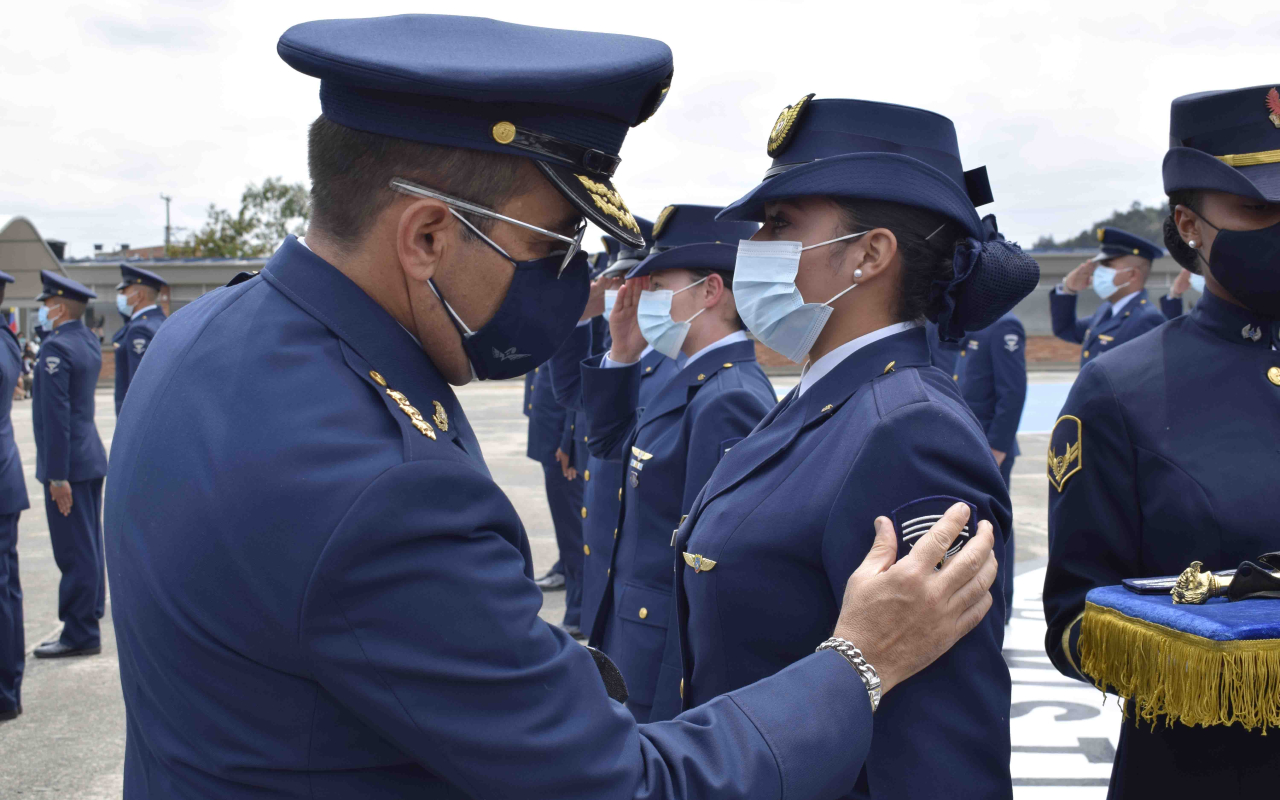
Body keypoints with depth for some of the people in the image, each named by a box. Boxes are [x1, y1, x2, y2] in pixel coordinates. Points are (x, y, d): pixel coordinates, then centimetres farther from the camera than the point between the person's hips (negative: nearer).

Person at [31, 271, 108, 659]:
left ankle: (80, 634, 3)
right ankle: (91, 610, 29)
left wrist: (57, 476, -21)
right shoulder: (89, 341, 10)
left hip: (69, 463, -9)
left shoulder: (56, 347, -17)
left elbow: (56, 414, -21)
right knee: (88, 544, 18)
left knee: (74, 550, -3)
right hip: (91, 456, 9)